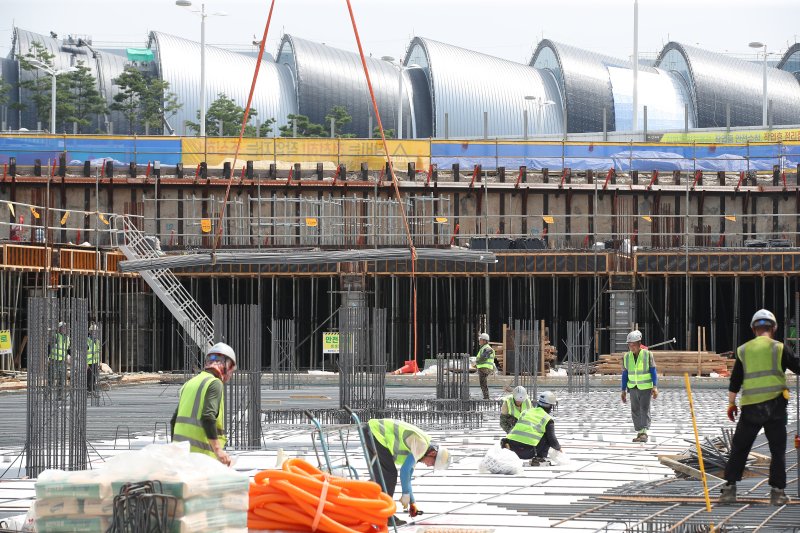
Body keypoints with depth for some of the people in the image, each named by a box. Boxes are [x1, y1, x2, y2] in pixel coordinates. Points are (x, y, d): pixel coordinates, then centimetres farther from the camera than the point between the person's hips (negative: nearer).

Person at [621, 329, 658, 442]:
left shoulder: (647, 354, -7)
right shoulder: (626, 357, 2)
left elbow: (653, 372, -6)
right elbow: (625, 375, 8)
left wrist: (655, 387, -14)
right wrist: (623, 391, 7)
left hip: (646, 387, -4)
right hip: (633, 388, 4)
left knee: (644, 409, -12)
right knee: (635, 411, 3)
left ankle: (644, 432, -14)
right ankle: (639, 433, 8)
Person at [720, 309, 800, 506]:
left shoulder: (743, 350, 8)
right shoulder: (779, 348, -1)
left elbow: (735, 381, 9)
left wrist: (731, 404, 17)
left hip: (750, 407, 2)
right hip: (775, 405, -2)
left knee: (739, 449, 11)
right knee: (778, 451, 6)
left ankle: (729, 488, 8)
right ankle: (777, 492, 3)